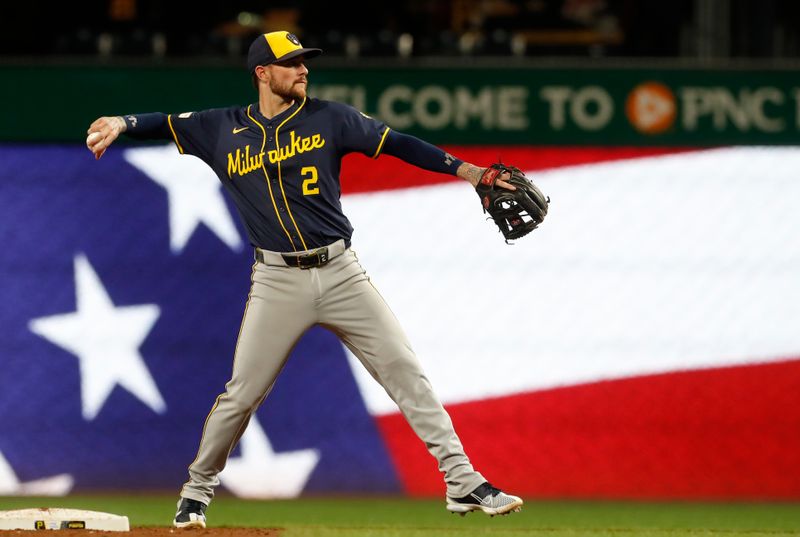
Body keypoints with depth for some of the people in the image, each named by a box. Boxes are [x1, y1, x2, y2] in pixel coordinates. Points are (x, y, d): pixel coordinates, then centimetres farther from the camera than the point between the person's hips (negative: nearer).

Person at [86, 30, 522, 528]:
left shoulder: (329, 118, 2)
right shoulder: (224, 129, 4)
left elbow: (397, 144, 1)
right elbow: (167, 124, 7)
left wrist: (468, 170, -6)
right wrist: (121, 123, -15)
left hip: (340, 274, 1)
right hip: (278, 282, -1)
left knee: (405, 369, -4)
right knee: (242, 393, 0)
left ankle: (462, 481, -1)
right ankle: (197, 492, 19)